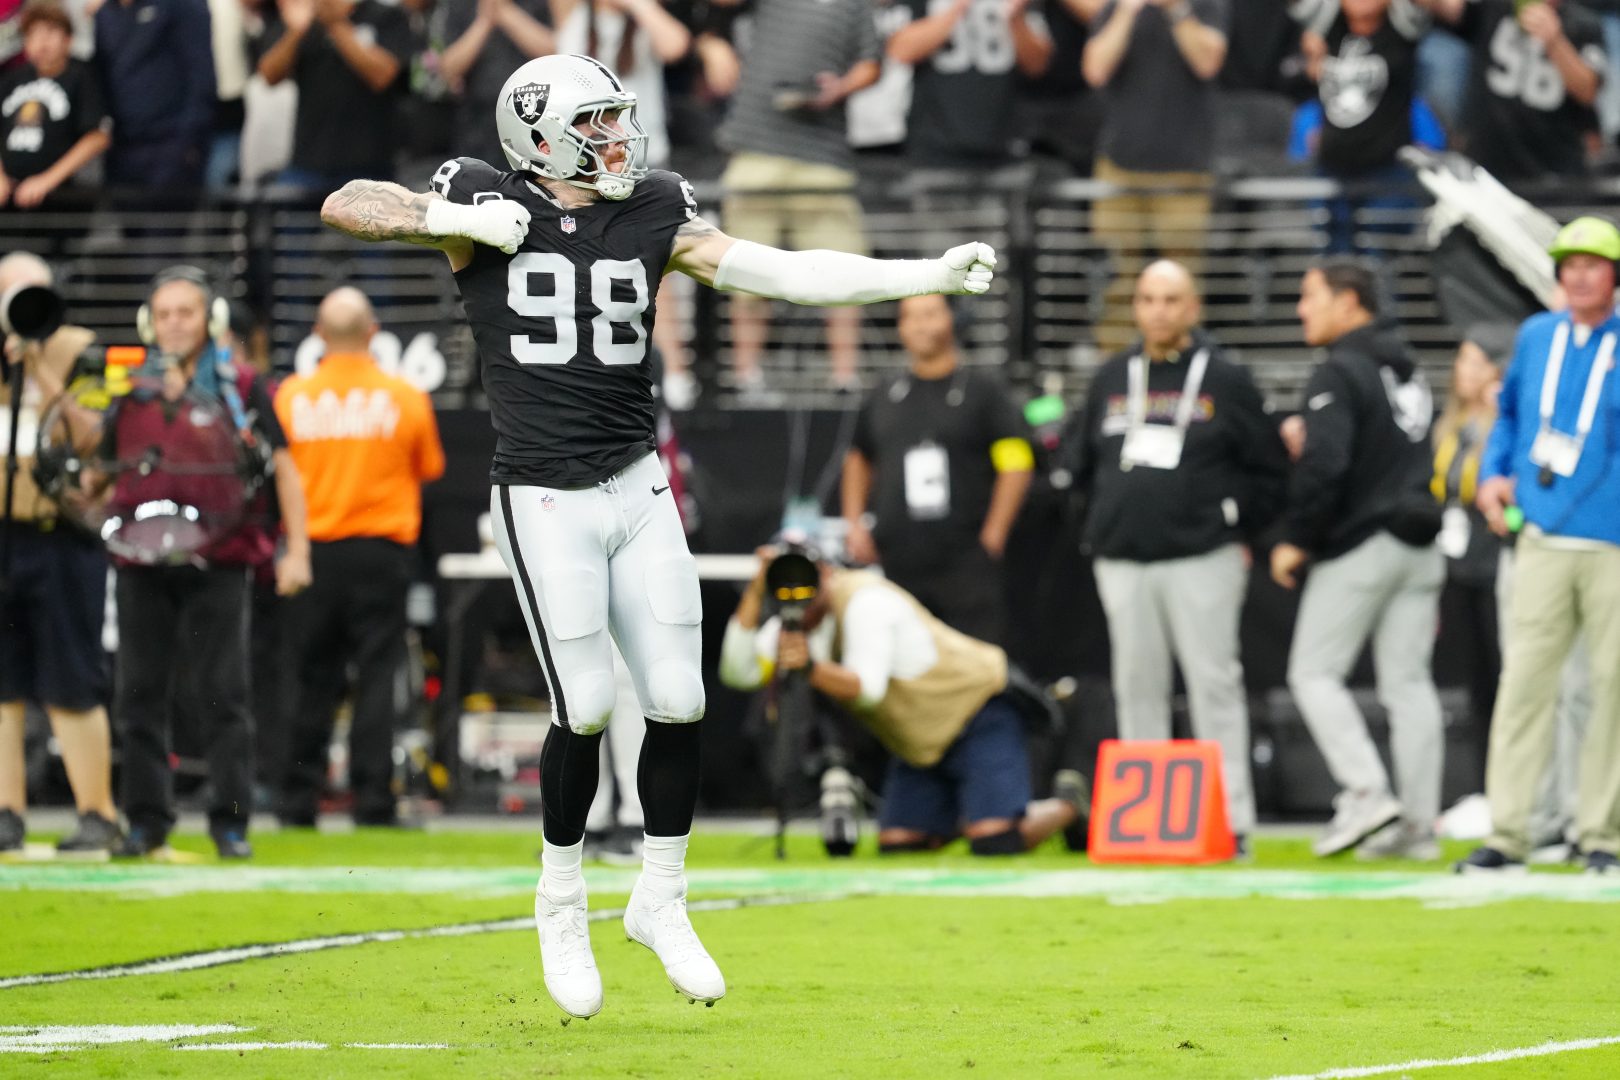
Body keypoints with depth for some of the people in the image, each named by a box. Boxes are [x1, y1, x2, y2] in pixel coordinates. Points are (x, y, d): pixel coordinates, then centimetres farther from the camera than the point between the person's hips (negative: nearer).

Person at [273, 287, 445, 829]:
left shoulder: (291, 397, -2)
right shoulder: (405, 398, -3)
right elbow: (430, 468, 10)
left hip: (313, 551, 1)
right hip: (381, 549, -1)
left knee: (313, 681, 8)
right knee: (378, 677, 0)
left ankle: (299, 802, 10)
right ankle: (373, 800, -6)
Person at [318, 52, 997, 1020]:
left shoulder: (653, 215, 6)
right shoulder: (488, 208, -3)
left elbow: (781, 274, 1)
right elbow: (345, 207, -5)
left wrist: (929, 276, -6)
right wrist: (456, 222, -16)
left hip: (638, 490, 4)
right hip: (545, 502, -4)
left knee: (679, 701, 0)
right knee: (587, 707, -7)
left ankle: (662, 901, 18)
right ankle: (562, 902, 15)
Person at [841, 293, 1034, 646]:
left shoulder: (982, 390, 2)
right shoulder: (884, 398, 16)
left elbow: (1017, 465, -3)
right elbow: (858, 460, 28)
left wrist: (993, 535, -9)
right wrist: (855, 525, 15)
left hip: (966, 561, -5)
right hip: (898, 561, 5)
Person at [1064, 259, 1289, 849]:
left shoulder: (1224, 380, 2)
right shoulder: (1112, 379, 13)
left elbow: (1269, 469, 4)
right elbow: (1081, 463, 22)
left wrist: (1240, 534, 1)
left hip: (1202, 561, -4)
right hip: (1122, 563, 4)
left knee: (1213, 684, -6)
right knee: (1136, 685, 5)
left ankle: (1230, 817, -6)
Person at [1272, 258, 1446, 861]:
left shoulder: (1339, 373, -11)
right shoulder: (1406, 370, 17)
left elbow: (1324, 464, -21)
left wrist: (1295, 539, -12)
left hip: (1360, 542, -8)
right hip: (1418, 544, 8)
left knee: (1314, 673, 1)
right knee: (1408, 681, 7)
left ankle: (1366, 793, -12)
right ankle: (1418, 825, 4)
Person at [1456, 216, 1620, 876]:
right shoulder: (1535, 338, 12)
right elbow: (1509, 413, 25)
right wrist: (1494, 473, 10)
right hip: (1544, 539, 3)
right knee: (1523, 680, -4)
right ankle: (1506, 833, -3)